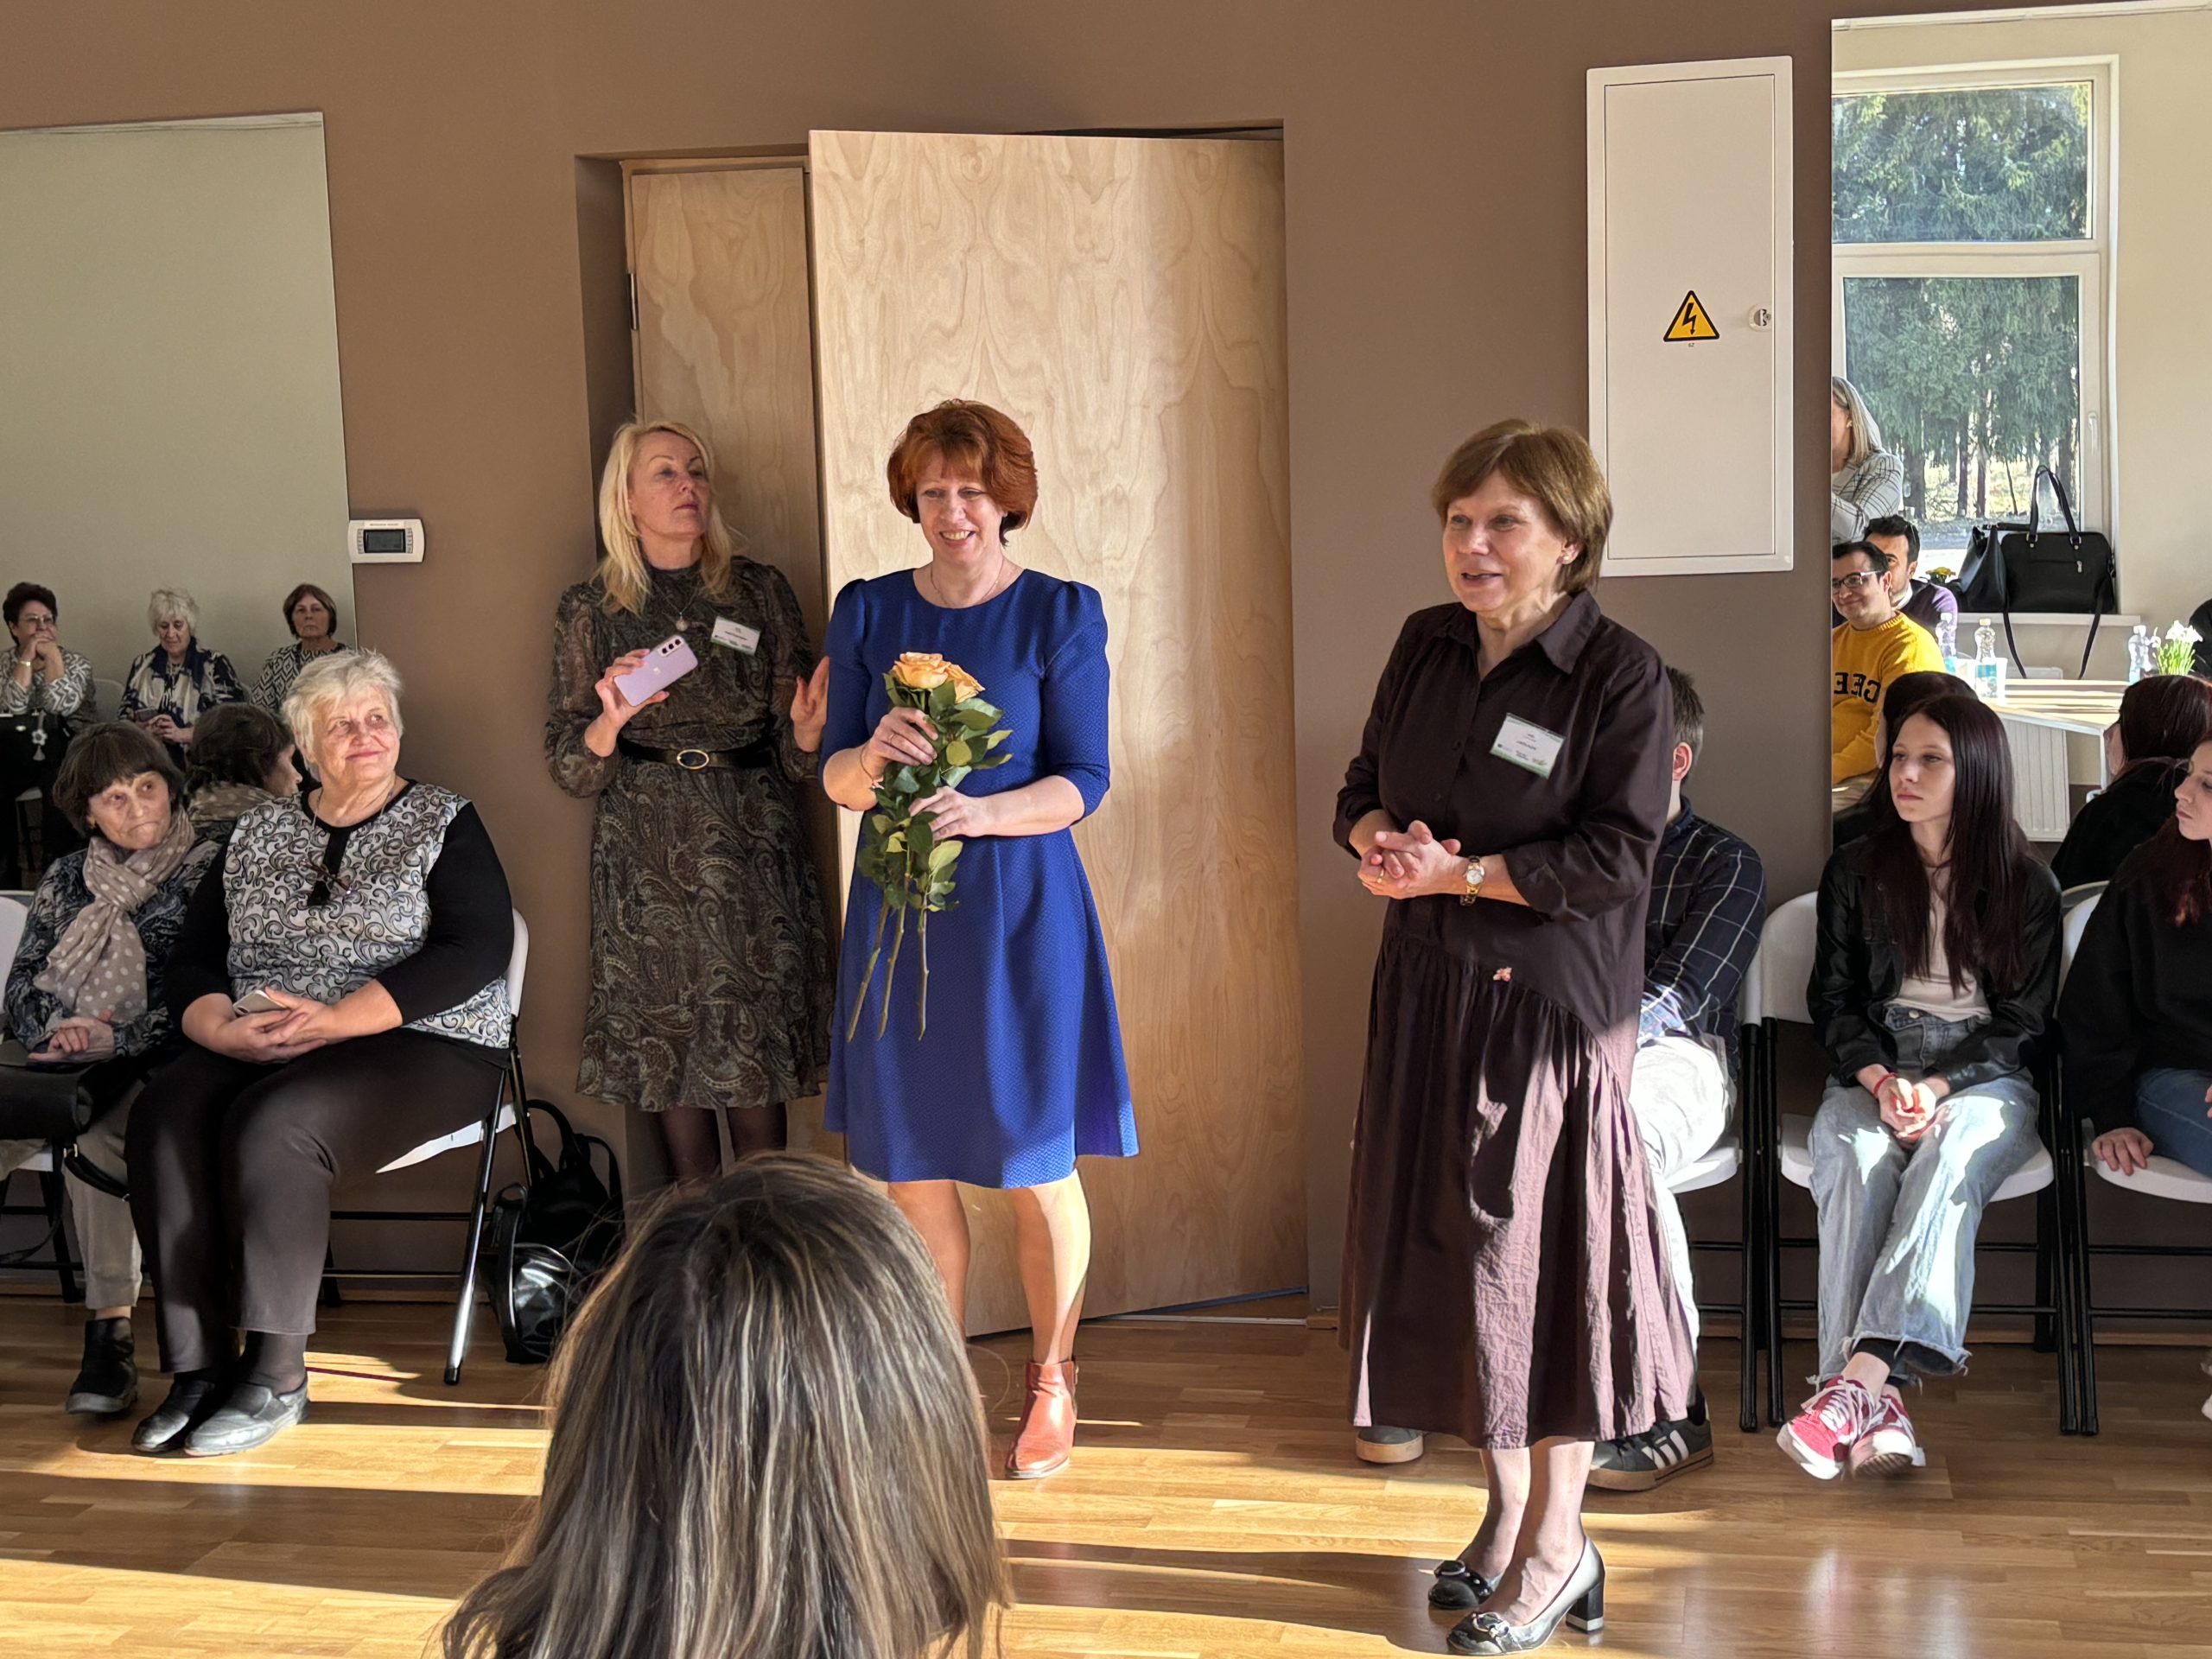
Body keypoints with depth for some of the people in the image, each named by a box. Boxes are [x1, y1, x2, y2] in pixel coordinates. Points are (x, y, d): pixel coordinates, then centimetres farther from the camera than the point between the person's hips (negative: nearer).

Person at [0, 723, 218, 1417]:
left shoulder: (208, 876, 5)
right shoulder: (67, 878, 20)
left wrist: (116, 1037, -15)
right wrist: (57, 1030, -6)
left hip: (150, 1073, -4)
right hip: (57, 1069, 4)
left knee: (92, 1133, -37)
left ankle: (110, 1335, -33)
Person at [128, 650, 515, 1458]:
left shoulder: (445, 823, 5)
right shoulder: (258, 833, 18)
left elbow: (477, 950, -10)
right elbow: (192, 959, 13)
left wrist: (337, 1019, -19)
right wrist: (223, 1028, -11)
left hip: (420, 1047, -4)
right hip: (255, 1050, 4)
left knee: (269, 1126, -33)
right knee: (165, 1118, -27)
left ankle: (276, 1376, -24)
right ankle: (198, 1366, -24)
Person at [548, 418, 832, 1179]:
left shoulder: (760, 590, 4)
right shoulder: (590, 609, 4)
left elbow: (793, 757, 5)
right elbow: (569, 765, 2)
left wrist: (806, 732, -18)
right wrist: (610, 721, -18)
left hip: (752, 838, 0)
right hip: (647, 851, 0)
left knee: (757, 1050, -1)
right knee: (667, 1048, 2)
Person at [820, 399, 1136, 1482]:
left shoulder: (1061, 614, -1)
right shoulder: (866, 612, 7)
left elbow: (1083, 782, -6)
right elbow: (834, 775, 3)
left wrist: (985, 810, -24)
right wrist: (875, 757, -21)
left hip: (1019, 912, -3)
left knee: (1037, 1170, 3)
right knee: (910, 1168, 7)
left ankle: (1050, 1384, 21)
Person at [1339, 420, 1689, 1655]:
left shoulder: (1623, 675, -11)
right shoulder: (1426, 646, 7)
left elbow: (1620, 857, -16)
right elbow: (1365, 788, 14)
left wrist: (1461, 873, -20)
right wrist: (1378, 841, -8)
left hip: (1553, 1007, -6)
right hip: (1428, 995, 6)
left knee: (1544, 1257, 0)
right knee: (1448, 1247, 10)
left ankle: (1555, 1545, 17)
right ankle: (1509, 1508, 27)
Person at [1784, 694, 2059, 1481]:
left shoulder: (2026, 883, 6)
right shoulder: (1855, 871, 11)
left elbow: (2025, 1020, 3)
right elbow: (1833, 998, 9)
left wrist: (1939, 1087, -15)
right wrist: (1880, 1079, -11)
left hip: (1984, 1074, -1)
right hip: (1873, 1069, 1)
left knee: (1948, 1158, -36)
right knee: (1853, 1157, -34)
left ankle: (1858, 1378, -50)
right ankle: (1878, 1403, -44)